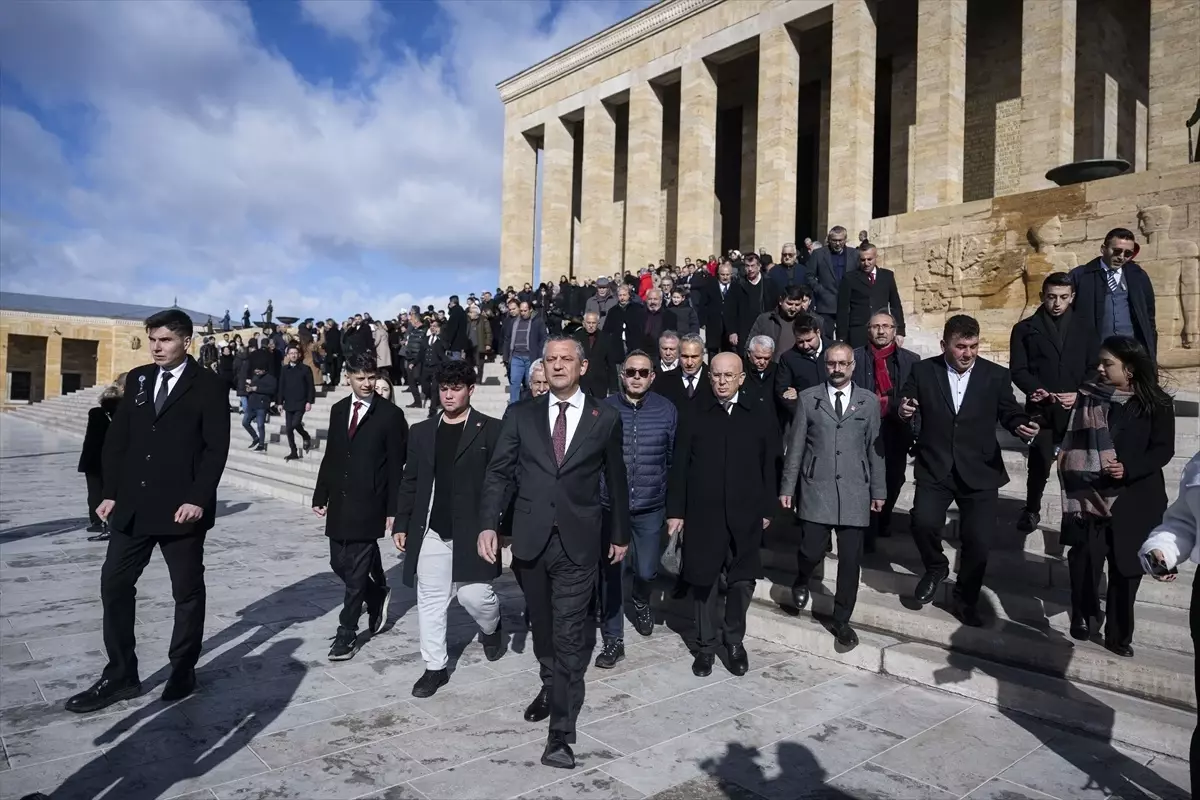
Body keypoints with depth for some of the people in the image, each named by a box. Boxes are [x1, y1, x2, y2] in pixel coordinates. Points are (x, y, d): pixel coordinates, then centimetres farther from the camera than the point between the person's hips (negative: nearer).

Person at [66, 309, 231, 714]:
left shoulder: (209, 387, -7)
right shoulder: (137, 379, 9)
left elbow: (216, 449, -11)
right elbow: (117, 439, 10)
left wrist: (198, 500, -18)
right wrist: (111, 493, 4)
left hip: (182, 508, -5)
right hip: (132, 506, 5)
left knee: (187, 591, 8)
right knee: (115, 585, 7)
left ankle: (183, 670, 24)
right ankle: (120, 675, 20)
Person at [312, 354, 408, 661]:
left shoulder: (391, 414, -7)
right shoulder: (338, 410, 10)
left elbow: (396, 467, -8)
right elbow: (330, 456, 14)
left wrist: (392, 510, -10)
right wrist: (320, 495, 10)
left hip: (368, 504, -6)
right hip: (339, 503, 6)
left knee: (357, 570, -2)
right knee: (339, 564, 12)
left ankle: (347, 633, 10)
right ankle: (377, 595, 37)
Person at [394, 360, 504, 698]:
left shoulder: (491, 429, -3)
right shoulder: (421, 431, 9)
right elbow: (410, 482, 12)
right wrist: (401, 524, 9)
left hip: (473, 531, -4)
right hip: (430, 532, 4)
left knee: (474, 595, -2)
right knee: (430, 600, 7)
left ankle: (491, 627, 32)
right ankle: (435, 667, 21)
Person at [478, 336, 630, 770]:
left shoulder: (605, 418, 1)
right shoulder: (521, 414, 4)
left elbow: (616, 480, 8)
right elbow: (499, 472, 1)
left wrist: (620, 533, 12)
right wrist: (488, 524, -11)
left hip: (577, 541, -2)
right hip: (530, 538, 3)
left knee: (569, 634, -2)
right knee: (542, 626, 19)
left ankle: (561, 731, 6)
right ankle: (551, 687, 43)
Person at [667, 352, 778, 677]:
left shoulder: (758, 417, 3)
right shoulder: (693, 416, 0)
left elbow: (768, 467, 5)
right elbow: (679, 466, -1)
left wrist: (767, 509, 4)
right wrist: (675, 510, -4)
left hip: (745, 515, 1)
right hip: (702, 514, -1)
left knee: (742, 581, 8)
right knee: (703, 581, 7)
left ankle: (734, 641, 29)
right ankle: (705, 644, 24)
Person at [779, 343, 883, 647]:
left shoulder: (869, 401, 6)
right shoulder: (808, 399, 3)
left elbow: (875, 448, 8)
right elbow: (796, 446, 4)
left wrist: (878, 490, 7)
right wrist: (787, 487, 2)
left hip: (855, 491, 1)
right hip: (816, 489, -1)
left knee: (850, 560, 3)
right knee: (812, 551, -5)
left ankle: (841, 620, 20)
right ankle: (802, 581, 31)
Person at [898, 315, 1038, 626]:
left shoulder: (996, 375, 2)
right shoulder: (923, 371, 1)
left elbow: (1010, 413, 3)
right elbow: (908, 414, 4)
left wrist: (1024, 426, -20)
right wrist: (904, 412, -21)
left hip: (980, 472, 1)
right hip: (934, 468, 0)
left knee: (977, 540, 0)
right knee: (923, 523, -19)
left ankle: (966, 600, 26)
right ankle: (936, 568, 16)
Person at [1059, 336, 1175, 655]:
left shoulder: (1156, 404, -3)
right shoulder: (1089, 396, 1)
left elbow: (1164, 450, -6)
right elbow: (1071, 441, 4)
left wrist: (1129, 469, -19)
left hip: (1134, 498, 0)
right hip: (1091, 494, 1)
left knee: (1127, 564, 7)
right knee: (1086, 557, -2)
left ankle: (1118, 634, 20)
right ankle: (1082, 616, 21)